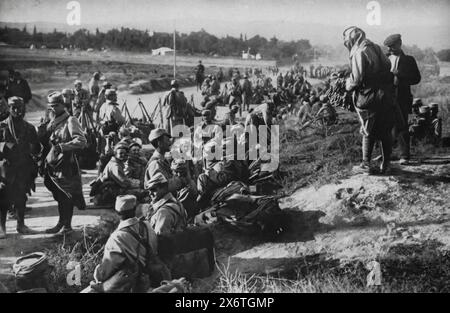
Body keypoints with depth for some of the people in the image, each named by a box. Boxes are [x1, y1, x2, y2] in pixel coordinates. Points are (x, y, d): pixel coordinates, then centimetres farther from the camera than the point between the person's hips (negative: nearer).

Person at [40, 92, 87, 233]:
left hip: (66, 165, -7)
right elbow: (44, 141, 28)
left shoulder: (70, 121, -7)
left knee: (66, 197, -4)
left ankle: (66, 224, 3)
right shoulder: (52, 122, 16)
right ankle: (62, 223, 21)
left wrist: (61, 146, -22)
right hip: (52, 166, 7)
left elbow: (82, 141, -19)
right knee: (59, 196, 13)